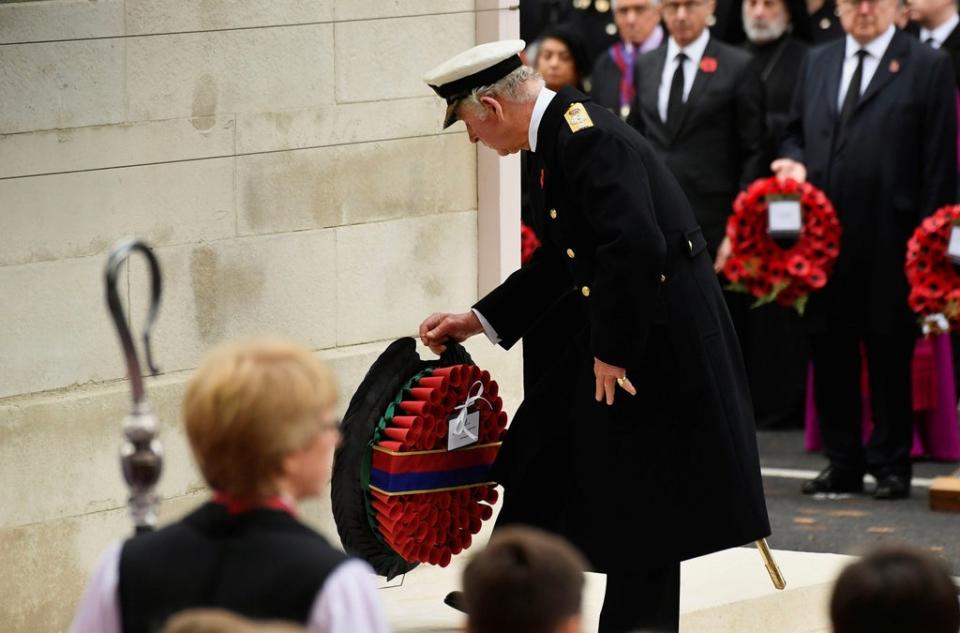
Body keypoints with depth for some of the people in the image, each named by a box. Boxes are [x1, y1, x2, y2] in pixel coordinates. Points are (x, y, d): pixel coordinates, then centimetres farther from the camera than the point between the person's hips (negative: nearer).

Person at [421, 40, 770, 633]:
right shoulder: (565, 132, 11)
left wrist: (612, 352, -21)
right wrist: (478, 320, 24)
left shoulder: (588, 138, -21)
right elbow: (563, 259, 22)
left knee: (640, 506, -1)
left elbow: (634, 247, -31)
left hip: (658, 340, -11)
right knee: (543, 451, 18)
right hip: (617, 337, 11)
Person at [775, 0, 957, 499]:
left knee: (890, 355, 1)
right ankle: (842, 463, 17)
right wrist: (795, 161, -1)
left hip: (888, 240, -5)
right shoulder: (816, 64, 15)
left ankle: (891, 464, 11)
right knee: (828, 350, 8)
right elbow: (796, 132, 23)